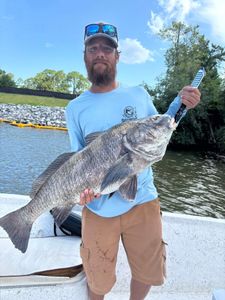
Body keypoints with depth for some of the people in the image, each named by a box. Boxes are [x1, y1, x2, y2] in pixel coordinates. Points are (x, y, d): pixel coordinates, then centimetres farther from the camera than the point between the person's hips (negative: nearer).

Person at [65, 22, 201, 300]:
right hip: (99, 207, -1)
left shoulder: (139, 95, 3)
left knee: (148, 273, 19)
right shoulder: (75, 107, 1)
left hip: (143, 201, 2)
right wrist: (83, 185, -18)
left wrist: (179, 104, -1)